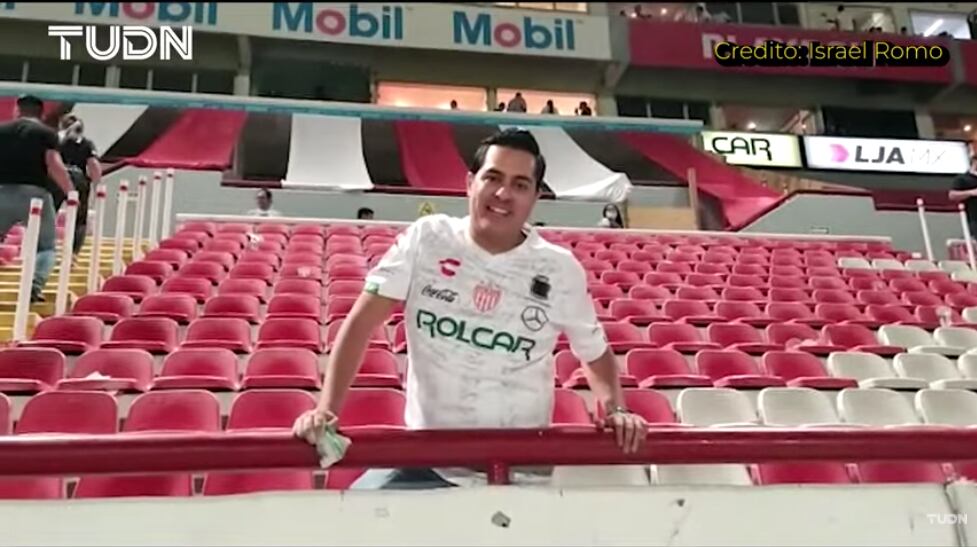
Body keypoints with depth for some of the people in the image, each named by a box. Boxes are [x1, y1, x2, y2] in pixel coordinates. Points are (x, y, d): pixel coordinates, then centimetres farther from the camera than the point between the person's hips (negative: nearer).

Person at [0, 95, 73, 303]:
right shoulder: (47, 133, 6)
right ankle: (35, 286, -9)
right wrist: (71, 193, -3)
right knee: (46, 247, 11)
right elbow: (54, 165, -8)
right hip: (35, 193, -2)